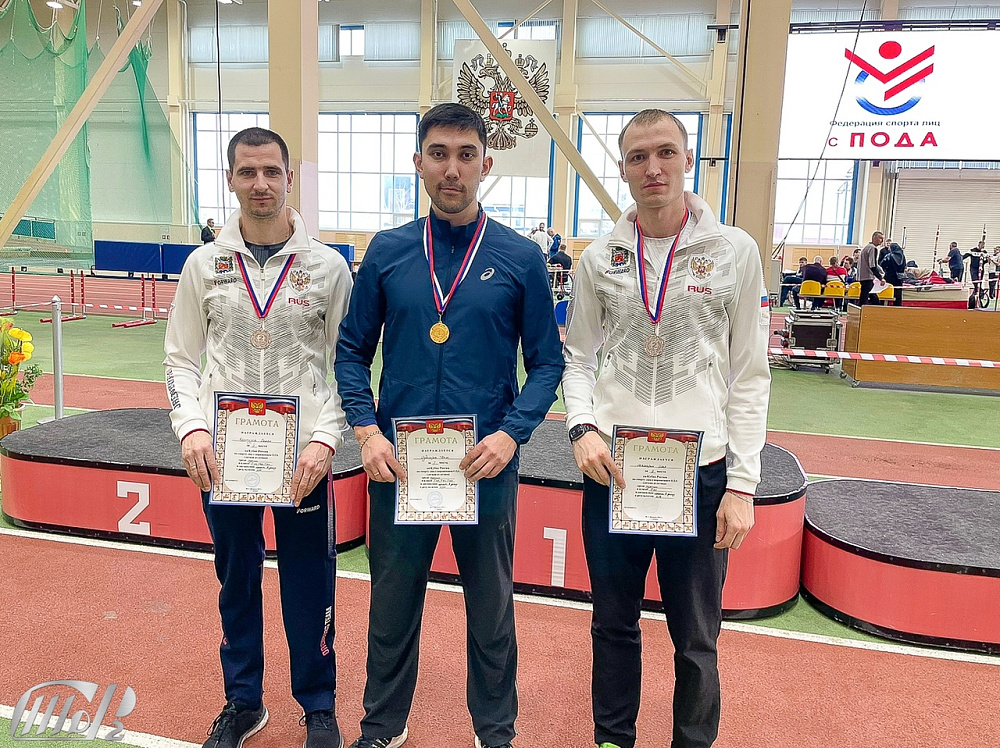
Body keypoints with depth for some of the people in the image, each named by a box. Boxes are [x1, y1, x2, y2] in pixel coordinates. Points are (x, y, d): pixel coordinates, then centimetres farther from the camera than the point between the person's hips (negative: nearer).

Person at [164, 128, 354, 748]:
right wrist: (191, 427, -8)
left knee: (309, 586, 6)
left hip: (304, 454, -2)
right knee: (236, 581, 14)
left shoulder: (328, 265, -1)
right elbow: (182, 358, 8)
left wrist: (326, 439, -10)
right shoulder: (205, 265, 4)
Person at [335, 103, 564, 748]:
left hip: (486, 468, -1)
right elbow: (353, 351, 5)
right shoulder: (388, 252, 1)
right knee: (393, 604, 17)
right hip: (398, 465, 2)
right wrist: (367, 430, -8)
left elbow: (547, 361, -1)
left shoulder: (519, 258, -3)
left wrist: (511, 433, -14)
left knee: (491, 610, 15)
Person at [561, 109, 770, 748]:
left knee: (696, 637, 12)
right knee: (614, 623, 17)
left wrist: (742, 485, -7)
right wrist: (583, 427, -10)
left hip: (701, 471, -2)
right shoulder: (601, 258, 4)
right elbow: (580, 359, 10)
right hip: (613, 469, 2)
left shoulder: (734, 251, -2)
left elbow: (751, 376, -2)